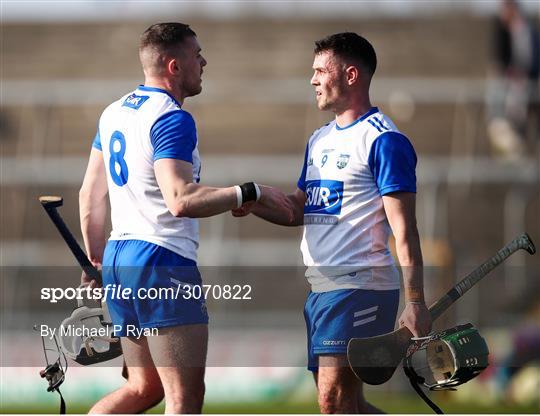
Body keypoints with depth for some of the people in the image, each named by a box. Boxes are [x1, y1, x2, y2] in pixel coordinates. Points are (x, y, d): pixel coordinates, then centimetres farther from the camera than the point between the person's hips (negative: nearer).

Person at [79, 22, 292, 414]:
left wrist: (95, 261, 28)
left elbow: (90, 195, 20)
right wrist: (250, 192, -20)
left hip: (118, 258, 9)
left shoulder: (114, 113, 15)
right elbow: (181, 200, -26)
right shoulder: (172, 119, -13)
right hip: (163, 263, -9)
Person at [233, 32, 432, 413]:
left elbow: (404, 229, -14)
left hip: (359, 286, -9)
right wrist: (253, 205, 5)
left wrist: (415, 302, -20)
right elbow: (301, 209, 25)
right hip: (321, 288, 9)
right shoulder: (320, 139, 18)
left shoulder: (383, 140, -10)